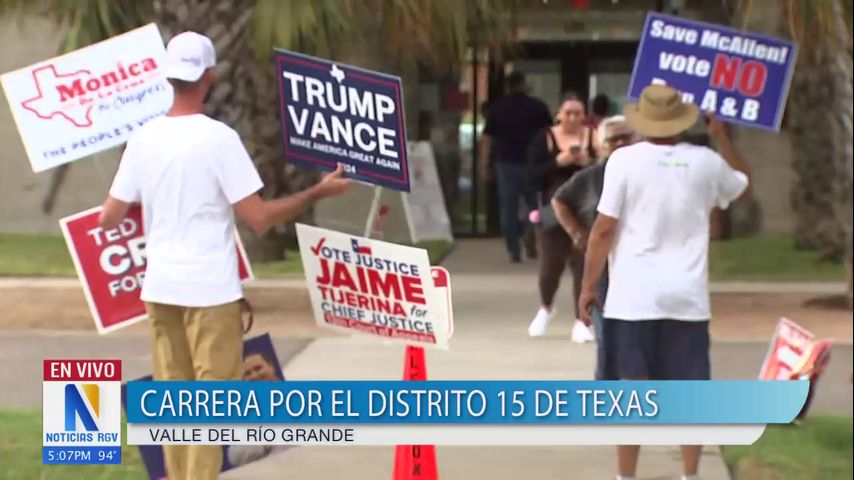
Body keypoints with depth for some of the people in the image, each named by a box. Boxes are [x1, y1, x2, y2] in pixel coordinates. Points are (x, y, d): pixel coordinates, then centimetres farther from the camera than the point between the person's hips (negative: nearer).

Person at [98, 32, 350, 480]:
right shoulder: (218, 137, -12)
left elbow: (109, 217, 5)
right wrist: (319, 191, -3)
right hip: (210, 289, -5)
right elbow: (259, 218, -14)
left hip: (160, 286, 5)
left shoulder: (144, 138, 2)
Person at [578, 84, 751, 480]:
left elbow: (604, 229, -7)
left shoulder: (624, 160, -7)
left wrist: (588, 286, 2)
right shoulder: (705, 162, 1)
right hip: (688, 298, 2)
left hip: (633, 297, -2)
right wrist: (722, 138, 28)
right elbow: (743, 187, 23)